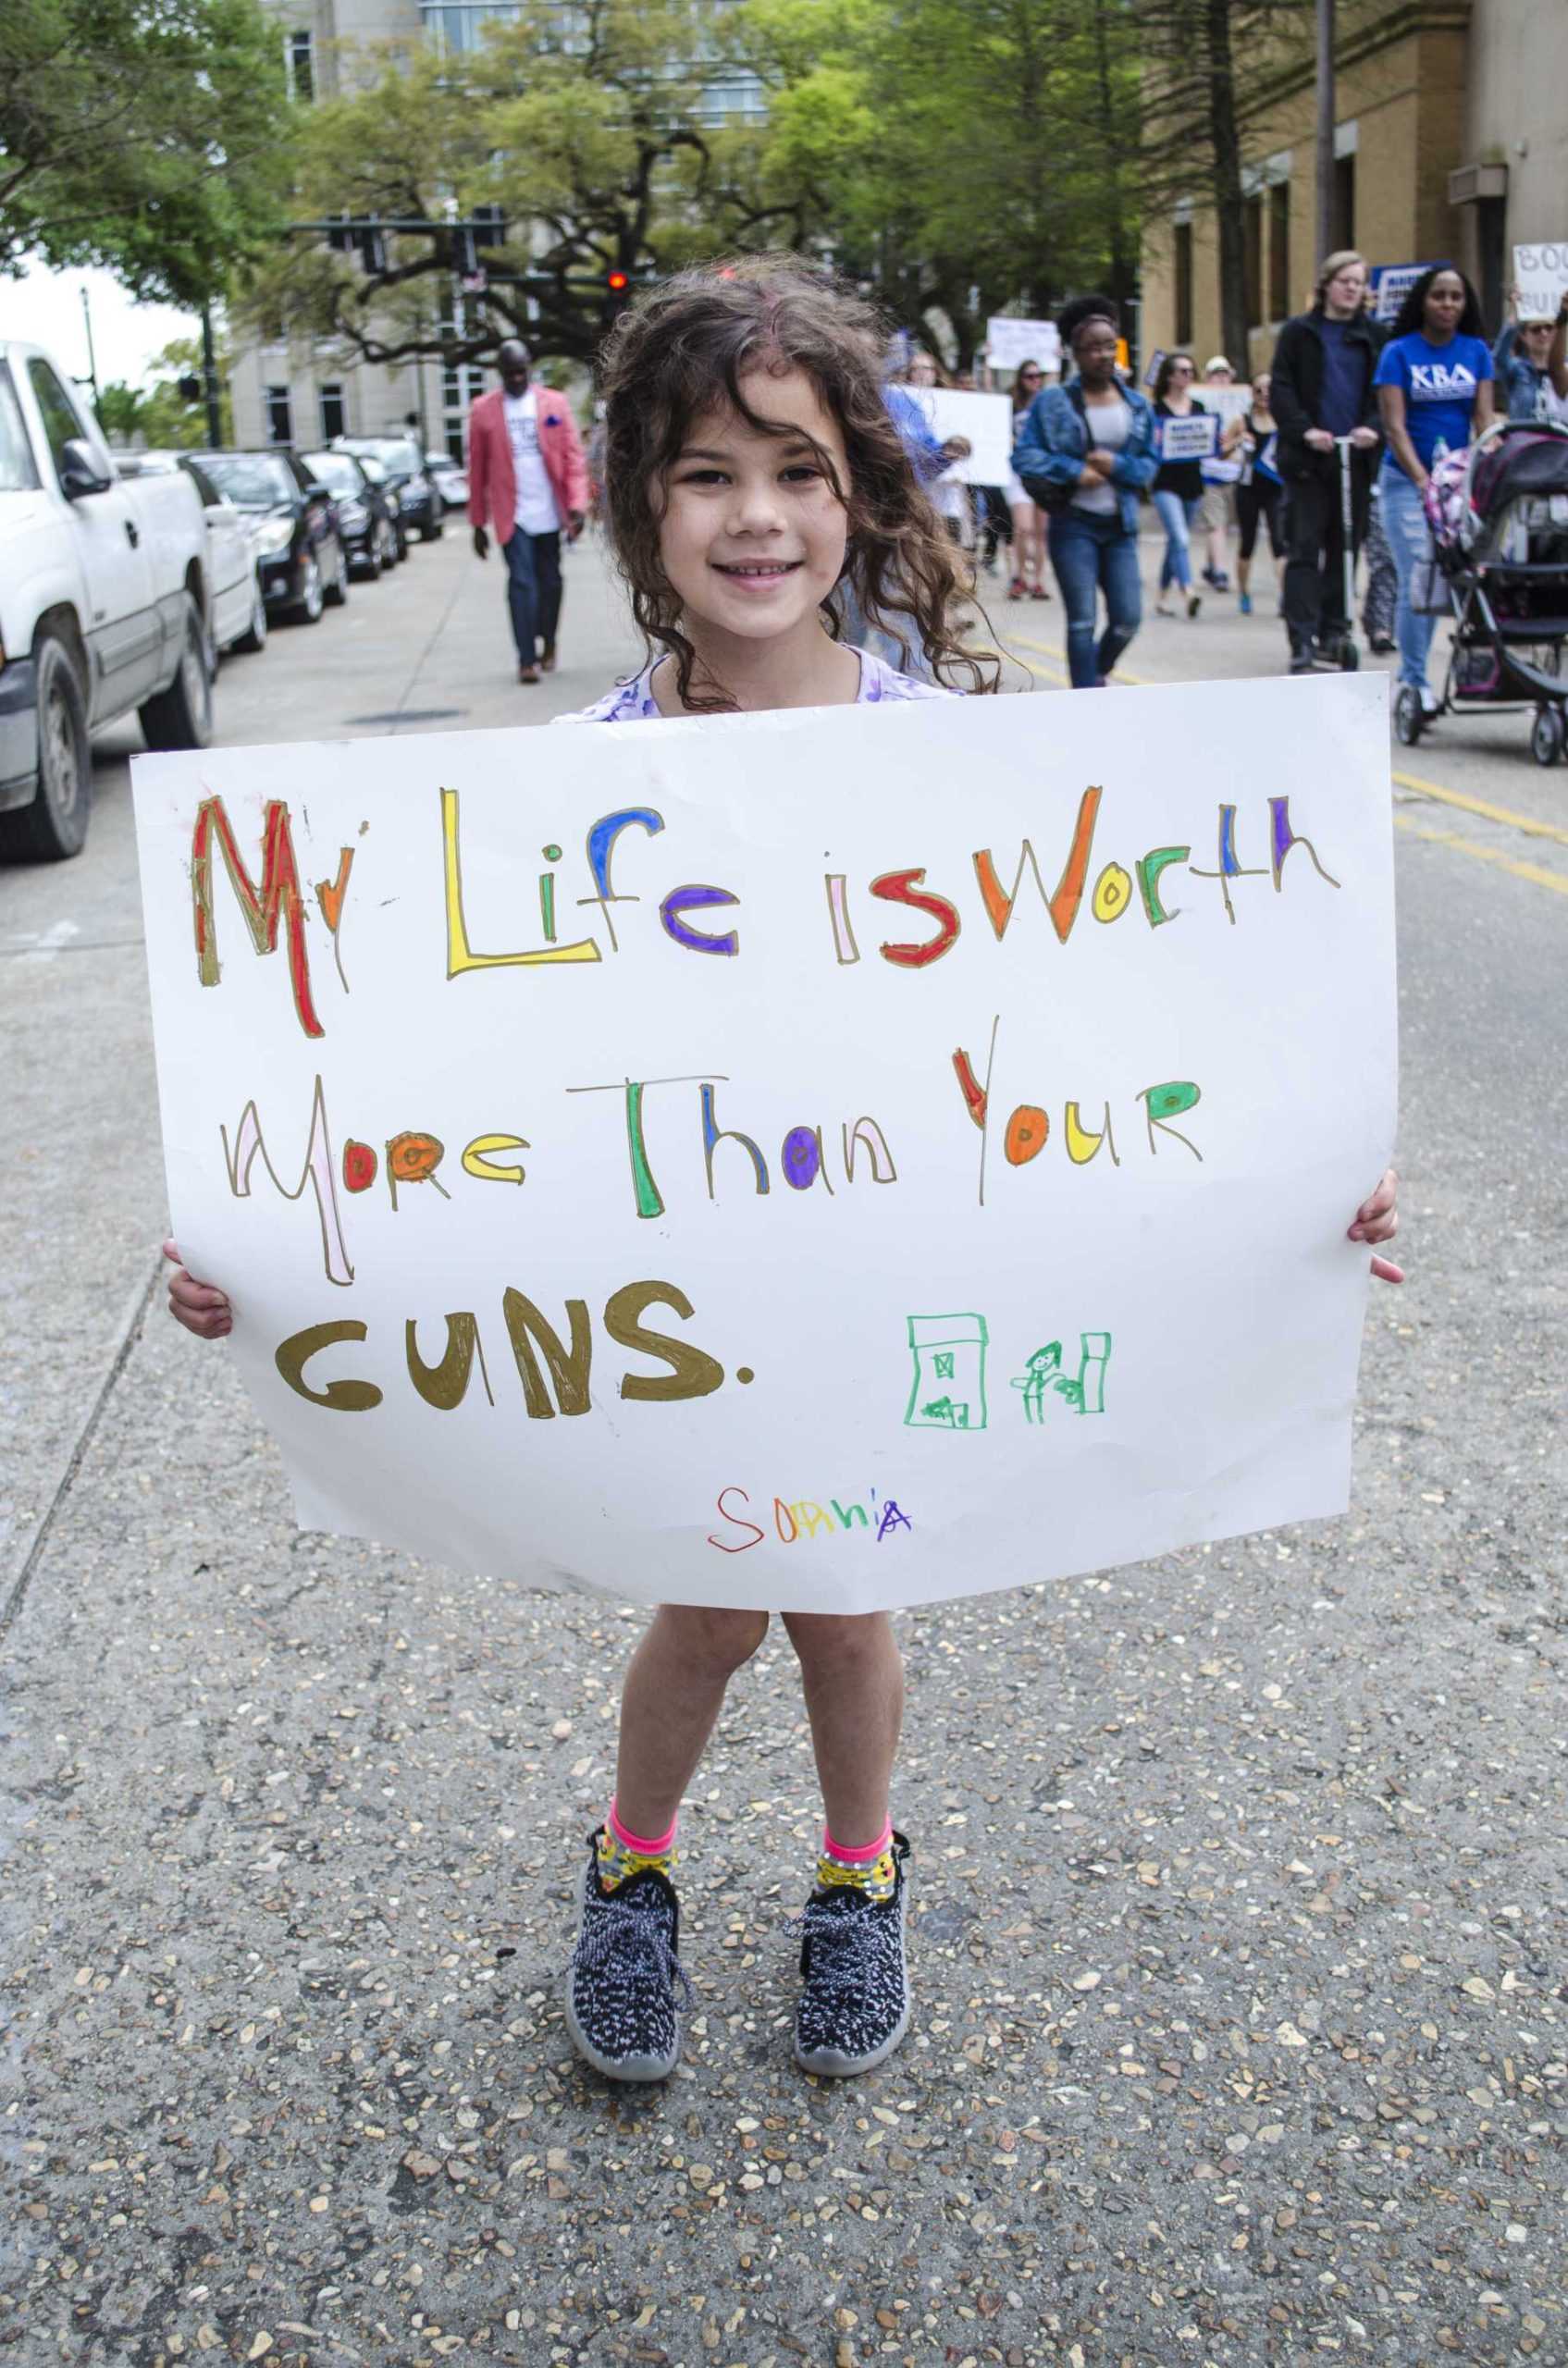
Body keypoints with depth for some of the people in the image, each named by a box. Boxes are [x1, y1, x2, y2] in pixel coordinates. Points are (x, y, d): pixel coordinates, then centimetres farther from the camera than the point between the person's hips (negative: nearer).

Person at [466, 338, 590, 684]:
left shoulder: (555, 404, 4)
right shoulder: (483, 410, 1)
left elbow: (574, 457, 0)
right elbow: (477, 470, 3)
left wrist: (577, 505, -11)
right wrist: (478, 523, 2)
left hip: (550, 513, 2)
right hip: (512, 515, -2)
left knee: (550, 581, 11)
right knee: (521, 583, -9)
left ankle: (548, 642, 32)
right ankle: (526, 659, -8)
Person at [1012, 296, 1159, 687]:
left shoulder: (1138, 405, 9)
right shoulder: (1052, 402, -2)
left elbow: (1150, 463, 9)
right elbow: (1024, 455, -6)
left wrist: (1116, 465, -10)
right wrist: (1074, 471, -14)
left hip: (1120, 525, 4)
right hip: (1073, 525, -3)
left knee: (1128, 617, 1)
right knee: (1083, 620, -5)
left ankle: (1098, 672, 31)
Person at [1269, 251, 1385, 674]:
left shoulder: (1372, 336, 11)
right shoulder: (1299, 333, 5)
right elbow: (1281, 389, -1)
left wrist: (1372, 427, -11)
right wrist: (1305, 430, -16)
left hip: (1356, 457, 3)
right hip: (1308, 459, -3)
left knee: (1345, 548, 7)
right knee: (1304, 550, -5)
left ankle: (1334, 630, 18)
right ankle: (1301, 643, -8)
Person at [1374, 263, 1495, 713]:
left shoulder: (1476, 351, 7)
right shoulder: (1399, 352, -2)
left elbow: (1484, 420, 2)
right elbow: (1395, 426, -9)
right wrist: (1424, 481, -20)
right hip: (1407, 481, -3)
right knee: (1417, 582, -9)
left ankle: (1412, 674, 13)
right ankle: (1414, 680, 0)